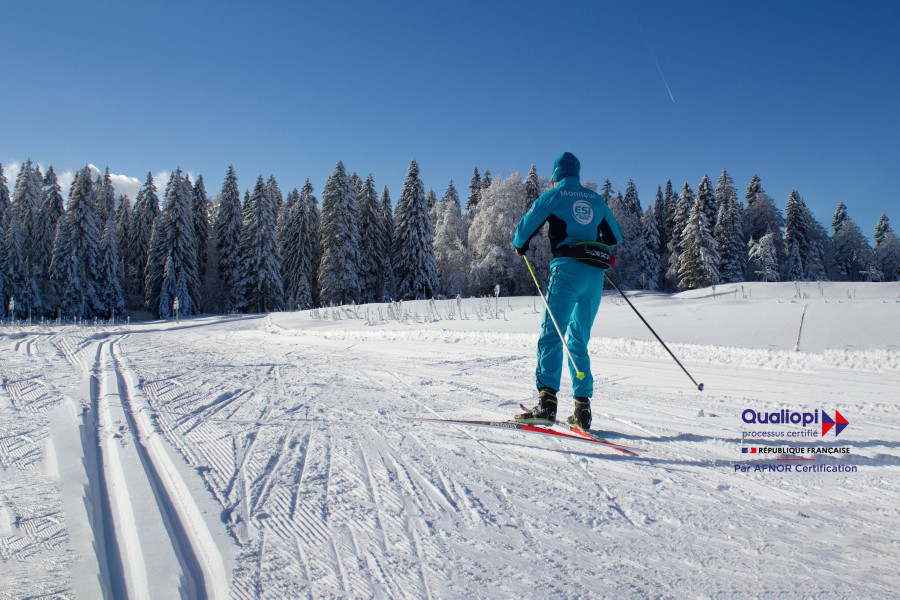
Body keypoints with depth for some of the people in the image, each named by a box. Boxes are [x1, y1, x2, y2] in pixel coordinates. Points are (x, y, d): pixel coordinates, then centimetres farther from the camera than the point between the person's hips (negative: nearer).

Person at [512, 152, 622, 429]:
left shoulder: (554, 194, 7)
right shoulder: (596, 199, 21)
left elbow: (526, 226, 2)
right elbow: (615, 235, 28)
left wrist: (520, 246, 23)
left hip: (568, 269, -5)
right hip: (596, 274, 5)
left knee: (551, 333, -12)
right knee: (579, 340, 9)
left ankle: (547, 402, -26)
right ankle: (582, 409, 4)